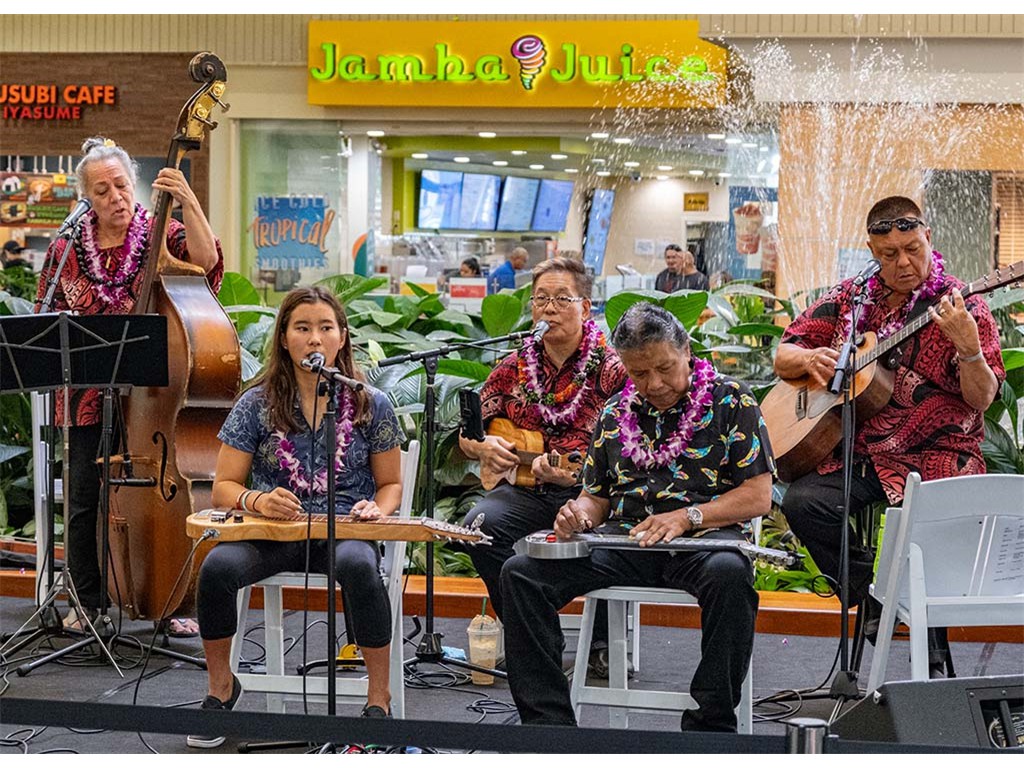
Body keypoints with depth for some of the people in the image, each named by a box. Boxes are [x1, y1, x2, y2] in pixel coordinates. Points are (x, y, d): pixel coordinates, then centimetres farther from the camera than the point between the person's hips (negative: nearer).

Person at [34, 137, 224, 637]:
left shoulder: (162, 236, 0)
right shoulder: (67, 249, 7)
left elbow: (207, 261, -20)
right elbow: (46, 318, 15)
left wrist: (188, 204, -31)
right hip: (89, 396, 2)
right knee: (85, 497, 5)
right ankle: (86, 603, 20)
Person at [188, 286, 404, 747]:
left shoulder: (371, 406, 5)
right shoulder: (258, 404, 4)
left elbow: (391, 484, 13)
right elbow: (224, 487, 6)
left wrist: (376, 508, -10)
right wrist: (256, 501, -16)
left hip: (345, 532, -1)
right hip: (272, 533, 1)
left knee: (359, 566, -38)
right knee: (218, 567, -31)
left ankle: (379, 697, -20)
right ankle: (221, 687, -4)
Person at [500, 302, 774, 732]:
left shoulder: (731, 401, 2)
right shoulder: (615, 414, 16)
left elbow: (759, 496, -3)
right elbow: (596, 495, 21)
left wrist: (686, 517, -16)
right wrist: (581, 512, -4)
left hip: (702, 538, -4)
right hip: (623, 544, 4)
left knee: (728, 573, -41)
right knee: (520, 574, -16)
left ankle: (710, 725, -28)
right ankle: (548, 721, -13)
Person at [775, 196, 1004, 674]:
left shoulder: (962, 308, 1)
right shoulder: (851, 298, 12)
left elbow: (981, 400, -7)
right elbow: (782, 358, 16)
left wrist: (969, 347, -25)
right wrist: (808, 358, -7)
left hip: (934, 456, -3)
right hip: (855, 453, 4)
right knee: (802, 503, -23)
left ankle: (933, 666, -4)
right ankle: (873, 595, 1)